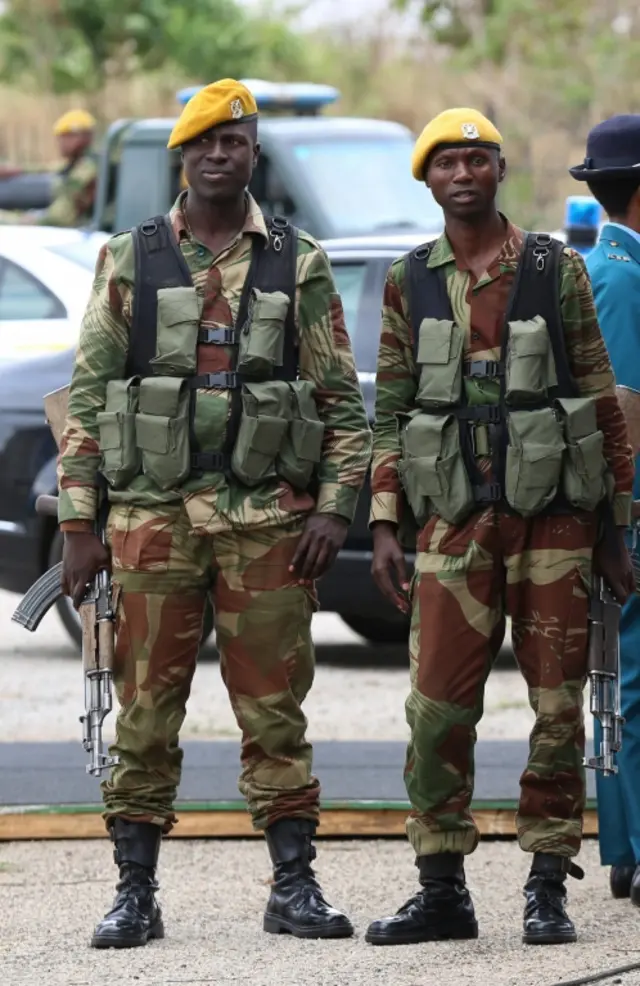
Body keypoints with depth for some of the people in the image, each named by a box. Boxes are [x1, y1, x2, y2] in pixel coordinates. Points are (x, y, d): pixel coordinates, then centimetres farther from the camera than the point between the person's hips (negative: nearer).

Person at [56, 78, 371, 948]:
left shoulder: (299, 265, 8)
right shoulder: (130, 261, 7)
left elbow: (342, 399, 8)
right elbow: (87, 396, 6)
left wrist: (334, 508, -4)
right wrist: (79, 523, 0)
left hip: (268, 518, 0)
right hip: (153, 513, 0)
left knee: (275, 711, 1)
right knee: (146, 713, 1)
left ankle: (294, 887, 7)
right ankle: (135, 893, 6)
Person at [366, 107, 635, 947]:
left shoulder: (557, 271, 4)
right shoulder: (410, 284, 8)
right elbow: (391, 412, 10)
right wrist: (385, 526, 2)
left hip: (554, 519, -1)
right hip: (454, 522, 1)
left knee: (557, 707, 0)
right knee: (437, 705, -3)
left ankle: (547, 890, 7)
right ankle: (442, 891, 5)